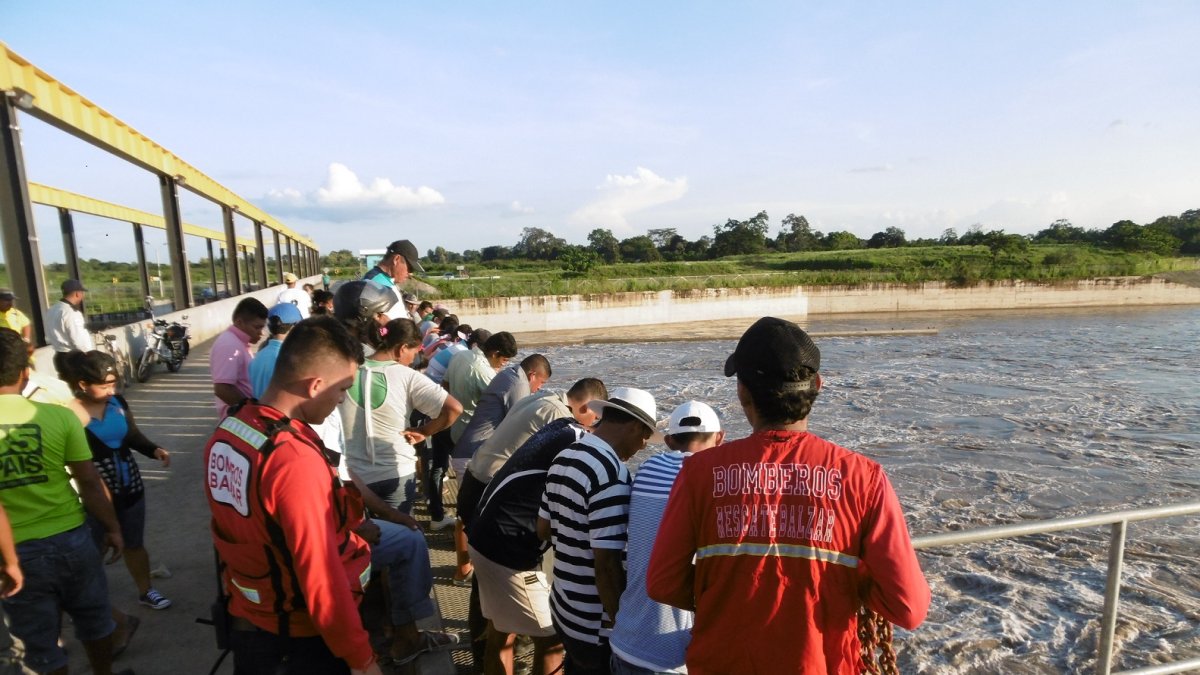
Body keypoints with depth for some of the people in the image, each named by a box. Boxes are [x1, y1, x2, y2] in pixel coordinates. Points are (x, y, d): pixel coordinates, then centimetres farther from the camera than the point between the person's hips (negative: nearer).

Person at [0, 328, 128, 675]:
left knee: (40, 642, 18)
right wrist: (112, 528, 6)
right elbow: (90, 482, -7)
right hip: (71, 538, 1)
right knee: (94, 619, 23)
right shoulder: (59, 416, -12)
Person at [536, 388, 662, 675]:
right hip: (596, 627, -8)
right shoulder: (611, 471, -25)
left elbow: (544, 529, 11)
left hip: (563, 609, 8)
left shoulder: (563, 458, 2)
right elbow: (606, 563, -25)